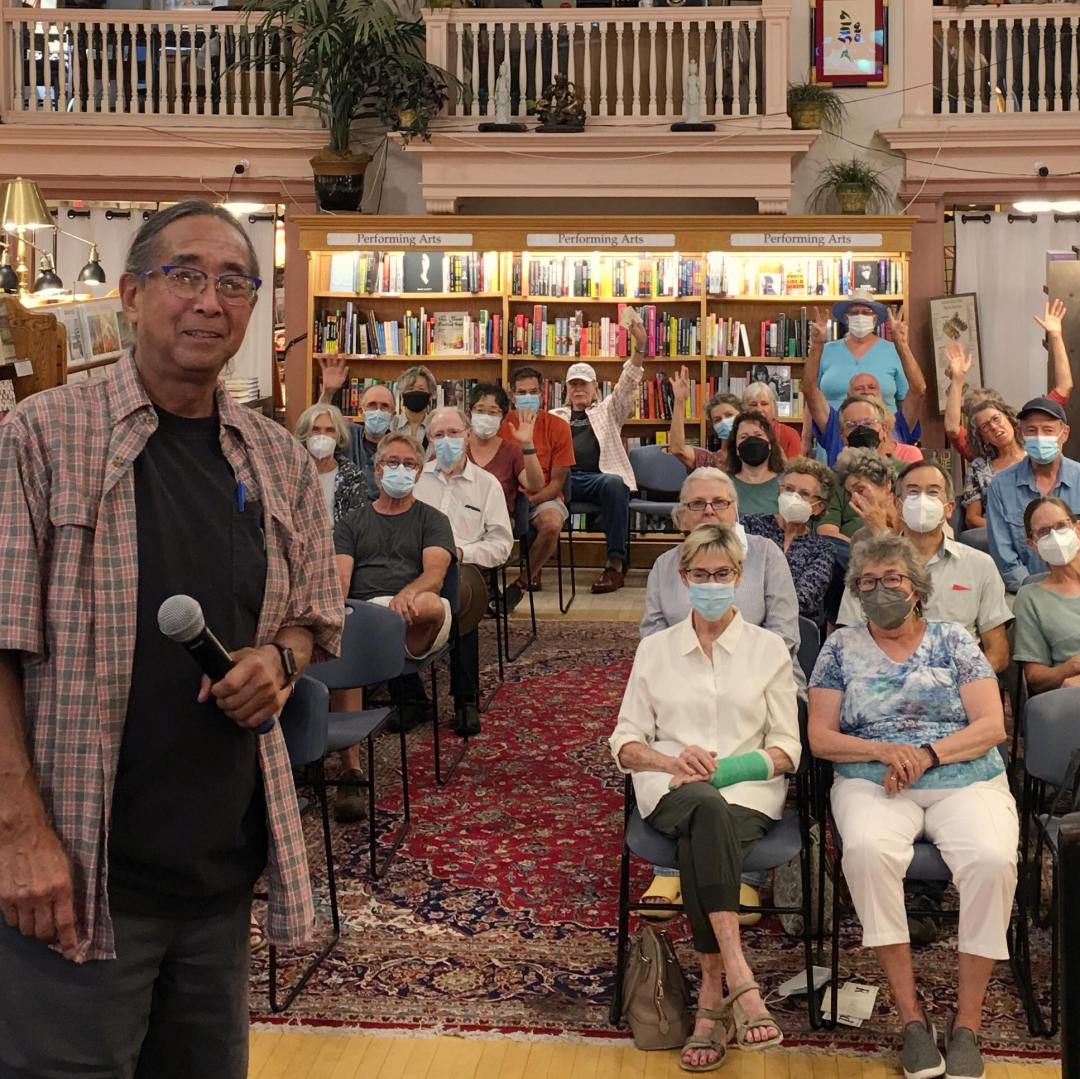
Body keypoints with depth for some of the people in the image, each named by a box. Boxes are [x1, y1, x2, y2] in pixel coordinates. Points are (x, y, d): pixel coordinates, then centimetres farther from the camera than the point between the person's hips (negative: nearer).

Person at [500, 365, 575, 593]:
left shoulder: (558, 427, -3)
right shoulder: (500, 424, 0)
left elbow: (557, 482, -3)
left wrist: (530, 500, -19)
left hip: (543, 498, -1)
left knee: (552, 524, -34)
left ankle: (525, 579, -7)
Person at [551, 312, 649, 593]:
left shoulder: (608, 411, 25)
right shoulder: (554, 417, 30)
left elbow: (626, 387, 10)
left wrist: (639, 348, -4)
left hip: (599, 476, -1)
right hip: (561, 478, 1)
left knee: (614, 484, -37)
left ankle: (616, 564, -35)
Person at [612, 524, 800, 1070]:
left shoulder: (768, 648, 13)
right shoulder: (655, 648, 16)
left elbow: (787, 748, 8)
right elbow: (625, 743, 12)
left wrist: (728, 767, -11)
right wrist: (673, 760, -11)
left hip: (747, 791, 0)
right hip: (671, 792, 0)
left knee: (699, 844, -37)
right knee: (706, 809, -38)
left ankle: (711, 995, -34)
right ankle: (739, 979, -44)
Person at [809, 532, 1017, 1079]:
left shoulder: (953, 639, 11)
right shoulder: (840, 648, 13)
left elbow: (993, 725, 3)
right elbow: (820, 738, 7)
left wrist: (928, 755, -13)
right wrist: (884, 751, -11)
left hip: (966, 782, 0)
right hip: (872, 785, 0)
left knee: (991, 859, -32)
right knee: (867, 850, -35)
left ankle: (967, 1022, -20)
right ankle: (911, 1015, -25)